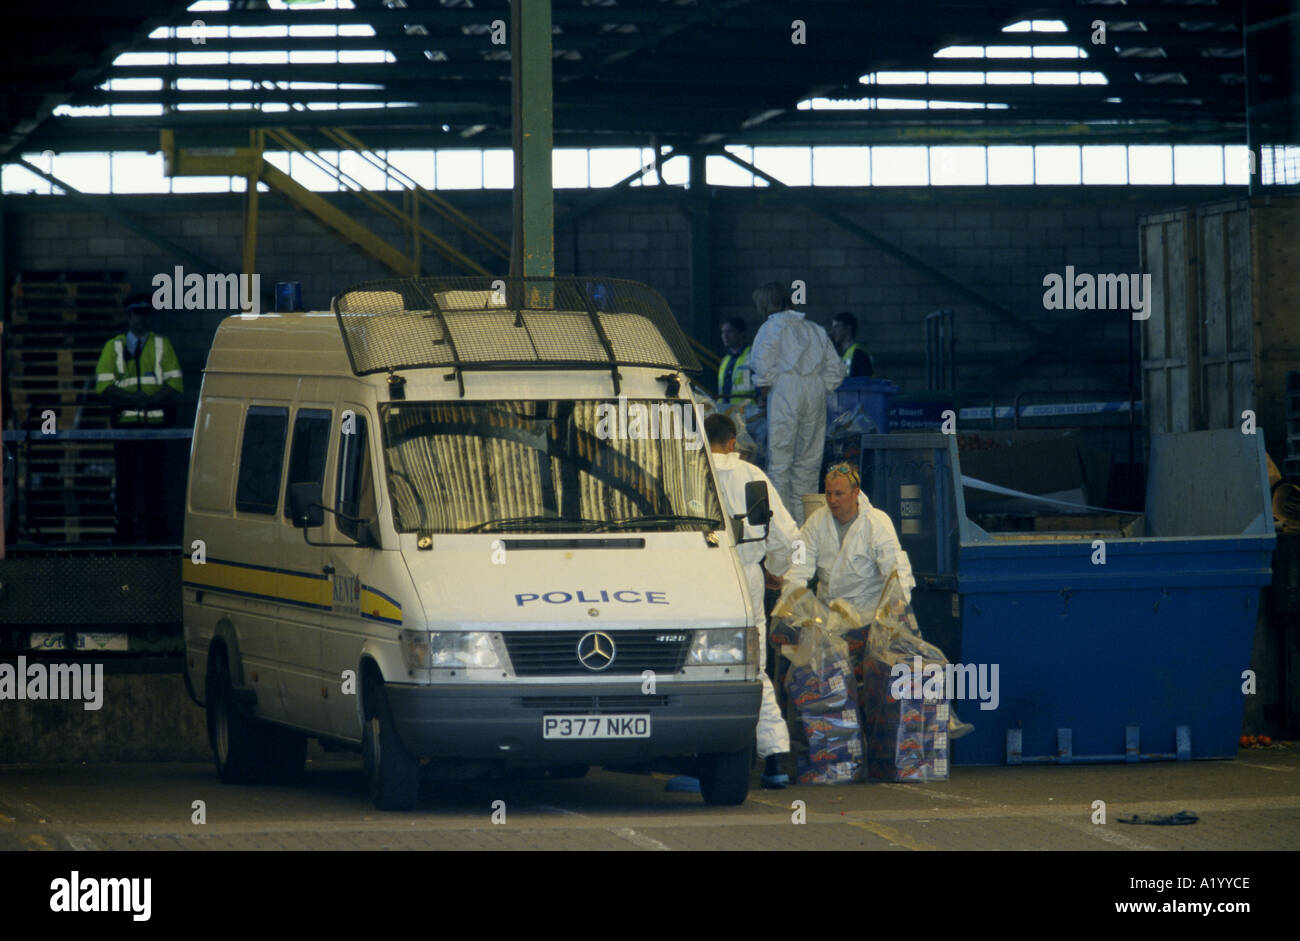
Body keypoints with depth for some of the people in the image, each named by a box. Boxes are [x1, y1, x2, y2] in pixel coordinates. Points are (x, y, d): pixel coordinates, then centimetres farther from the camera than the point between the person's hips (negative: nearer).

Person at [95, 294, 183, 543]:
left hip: (156, 422, 0)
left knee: (154, 479, -3)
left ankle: (155, 532, -2)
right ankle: (125, 531, 4)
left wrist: (150, 400, -13)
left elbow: (175, 385, 3)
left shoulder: (162, 345, 11)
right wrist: (132, 398, -15)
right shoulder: (114, 347, 11)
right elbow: (104, 386, 1)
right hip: (125, 421, 0)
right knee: (126, 478, 0)